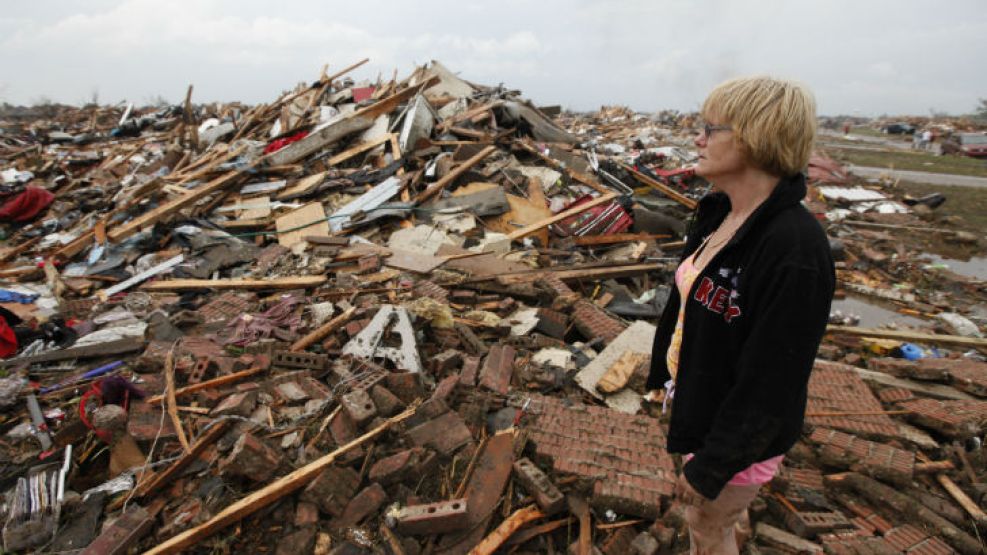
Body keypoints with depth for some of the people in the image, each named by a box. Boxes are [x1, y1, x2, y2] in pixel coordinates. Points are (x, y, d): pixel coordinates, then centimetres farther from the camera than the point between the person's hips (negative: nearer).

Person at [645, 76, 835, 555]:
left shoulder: (794, 250, -31)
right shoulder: (717, 213, -4)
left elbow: (768, 385, -27)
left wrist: (712, 466, -18)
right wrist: (662, 371, 17)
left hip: (739, 433, -7)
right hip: (696, 401, 7)